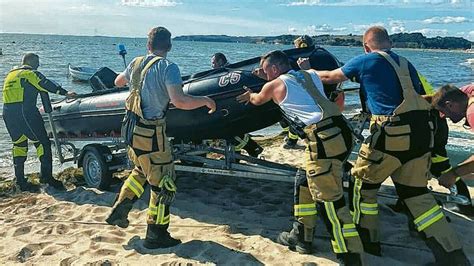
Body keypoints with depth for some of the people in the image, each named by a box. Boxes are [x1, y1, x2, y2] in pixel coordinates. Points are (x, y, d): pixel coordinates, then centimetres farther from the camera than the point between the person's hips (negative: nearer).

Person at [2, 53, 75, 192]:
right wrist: (66, 93, -11)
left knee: (19, 145, 13)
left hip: (7, 112, 8)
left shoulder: (10, 74, 24)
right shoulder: (31, 73, 0)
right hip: (26, 112, -8)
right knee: (42, 143, -3)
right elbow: (47, 85, -10)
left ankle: (21, 181, 13)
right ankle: (46, 176, -7)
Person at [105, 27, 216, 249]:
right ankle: (156, 235, 16)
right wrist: (205, 100, -13)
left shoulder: (136, 63, 7)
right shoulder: (168, 67, -15)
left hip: (132, 129, 8)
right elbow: (179, 101, -29)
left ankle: (118, 212, 33)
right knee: (164, 185, 6)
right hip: (152, 135, -8)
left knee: (141, 171, 31)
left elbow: (118, 82, 27)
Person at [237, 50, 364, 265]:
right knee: (304, 183, 21)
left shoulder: (274, 85, 8)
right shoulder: (311, 74, 22)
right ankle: (301, 237, 32)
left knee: (329, 199, -4)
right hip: (341, 134, 8)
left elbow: (257, 101, 31)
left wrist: (249, 96, 52)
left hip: (324, 140, -8)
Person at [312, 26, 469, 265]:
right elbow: (418, 96, 19)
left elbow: (329, 77, 13)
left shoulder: (365, 61, 1)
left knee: (363, 182, 14)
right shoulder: (405, 64, 19)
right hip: (423, 131, 7)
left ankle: (366, 241, 25)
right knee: (415, 191, 17)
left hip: (392, 133, -6)